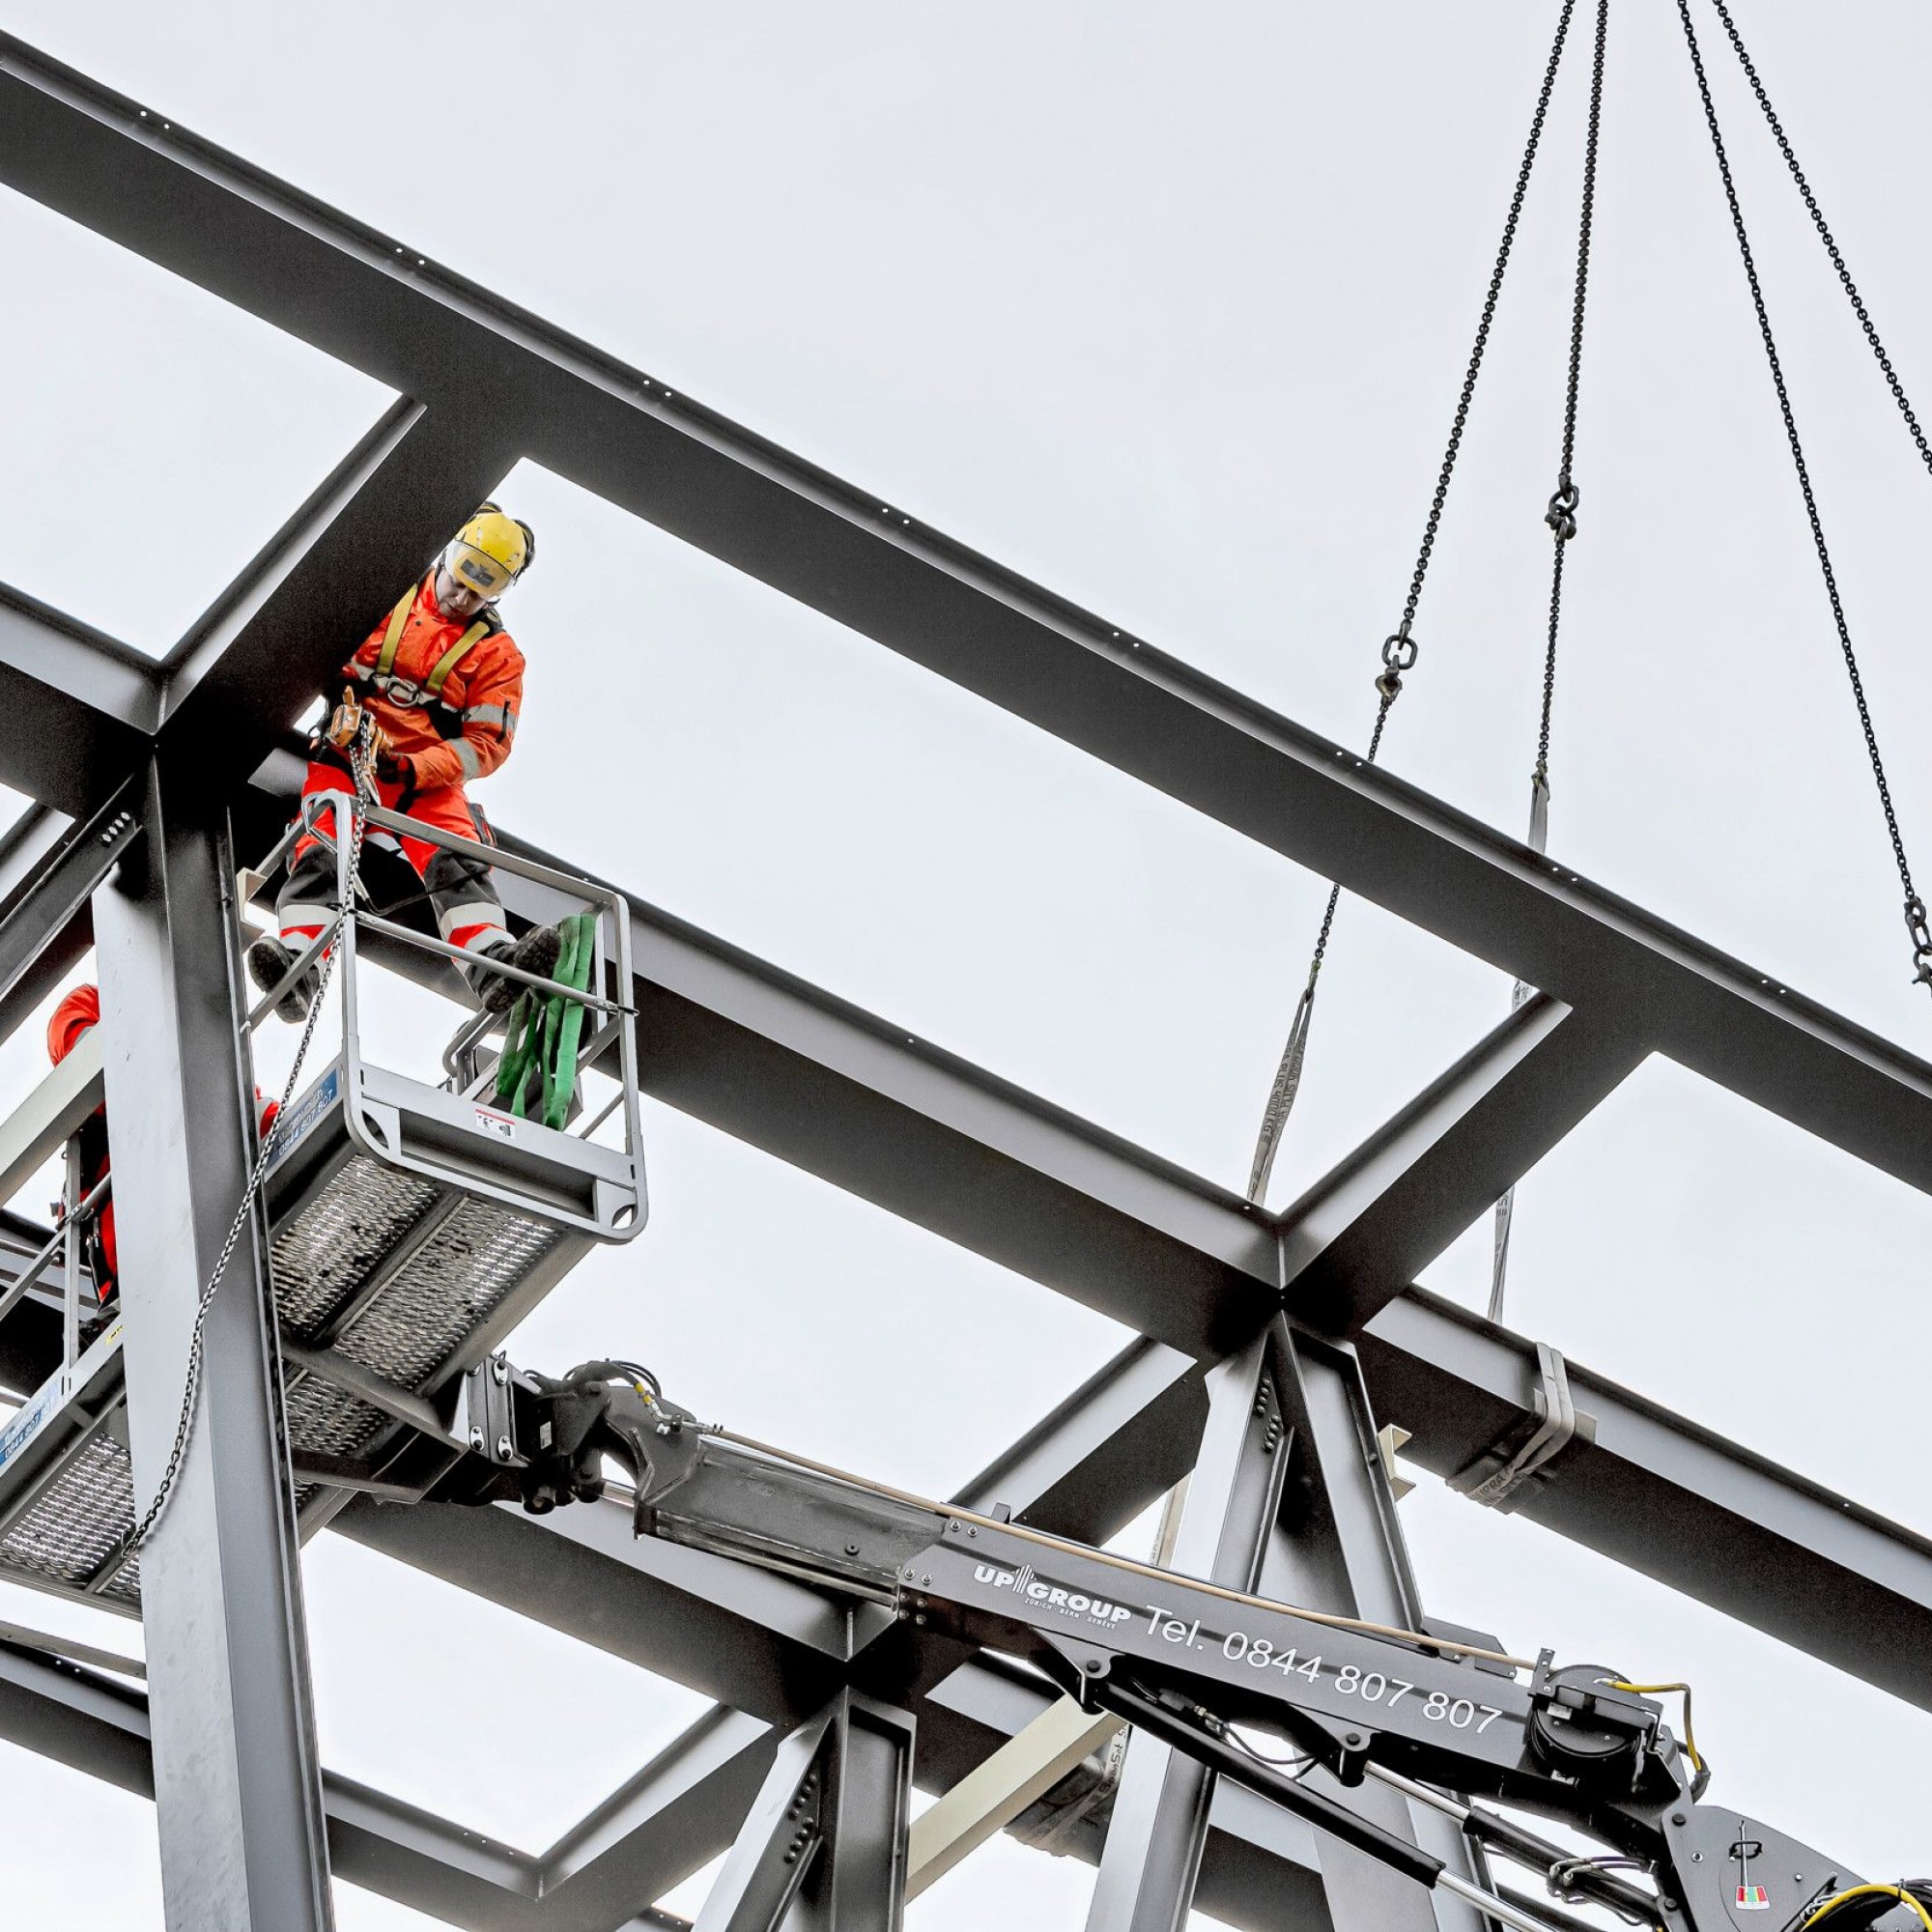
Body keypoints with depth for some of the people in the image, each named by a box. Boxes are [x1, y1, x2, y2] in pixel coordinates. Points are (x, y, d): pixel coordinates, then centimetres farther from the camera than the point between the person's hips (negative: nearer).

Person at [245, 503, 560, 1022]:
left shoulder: (497, 653, 9)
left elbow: (487, 744, 1)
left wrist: (414, 768, -15)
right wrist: (340, 710, -6)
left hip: (427, 777, 0)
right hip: (345, 754, 0)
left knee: (457, 858, -28)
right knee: (319, 853, -26)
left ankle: (493, 964, -51)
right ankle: (296, 965, -46)